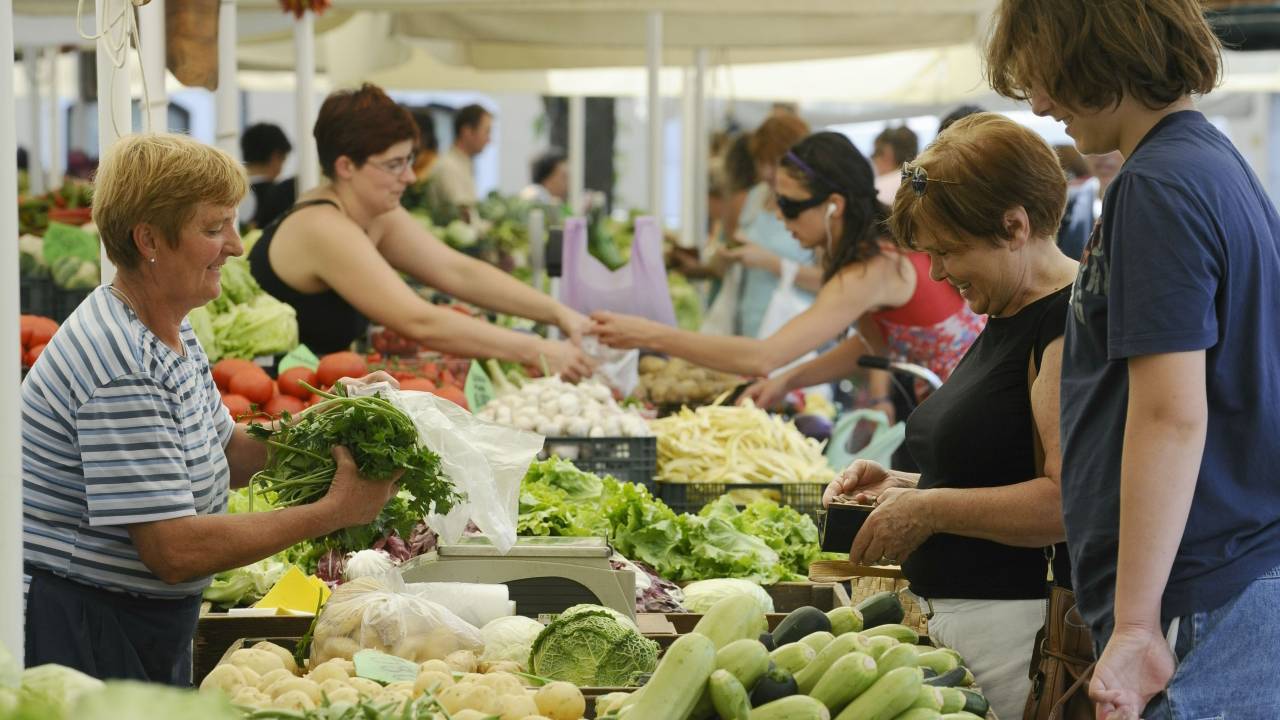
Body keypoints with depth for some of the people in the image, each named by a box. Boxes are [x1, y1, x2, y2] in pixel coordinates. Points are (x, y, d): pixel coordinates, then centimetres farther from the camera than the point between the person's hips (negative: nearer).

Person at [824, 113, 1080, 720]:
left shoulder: (1070, 325, -14)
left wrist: (929, 511, -15)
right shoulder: (1005, 322, 19)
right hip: (961, 621, 10)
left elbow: (1068, 499, -24)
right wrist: (904, 486, 13)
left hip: (1024, 625, -10)